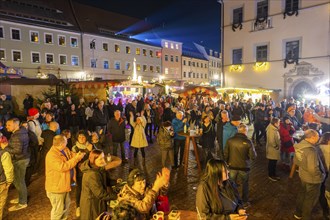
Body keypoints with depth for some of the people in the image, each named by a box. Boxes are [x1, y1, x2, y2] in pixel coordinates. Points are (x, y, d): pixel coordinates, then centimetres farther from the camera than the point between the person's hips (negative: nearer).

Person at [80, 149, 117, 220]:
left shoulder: (97, 169, -1)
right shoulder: (92, 175, -31)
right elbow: (101, 194, -27)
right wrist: (116, 196, -22)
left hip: (96, 203, 9)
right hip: (92, 205, -9)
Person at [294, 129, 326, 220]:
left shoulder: (300, 145, -7)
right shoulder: (311, 150, -33)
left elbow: (296, 161, 6)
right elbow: (313, 169, -34)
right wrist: (321, 176, -17)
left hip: (302, 175, 8)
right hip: (312, 179, -8)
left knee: (302, 194, 26)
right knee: (310, 199, 15)